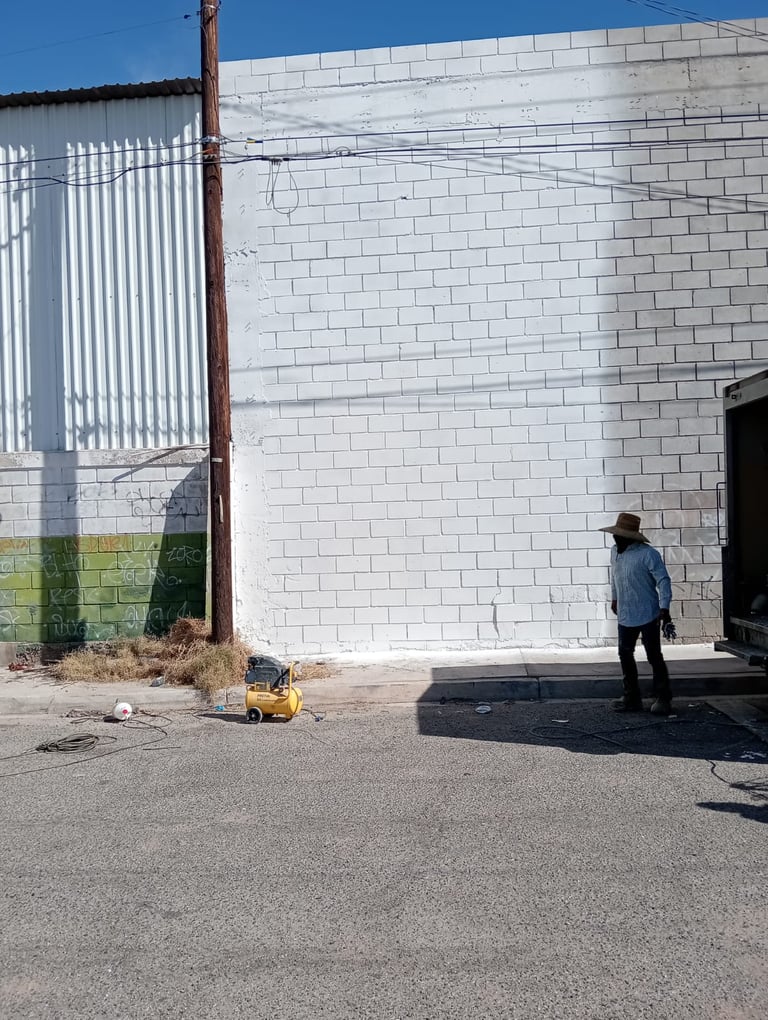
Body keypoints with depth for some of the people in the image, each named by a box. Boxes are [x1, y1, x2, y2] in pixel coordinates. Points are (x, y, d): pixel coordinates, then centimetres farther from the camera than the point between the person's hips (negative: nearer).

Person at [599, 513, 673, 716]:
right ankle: (632, 698, 21)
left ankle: (662, 699, 10)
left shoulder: (648, 554, -18)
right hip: (625, 616, 7)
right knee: (625, 655, 10)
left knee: (654, 657, -1)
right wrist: (614, 598, 29)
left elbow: (663, 580, -18)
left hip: (647, 615, -7)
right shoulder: (615, 552, 4)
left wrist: (664, 608, -24)